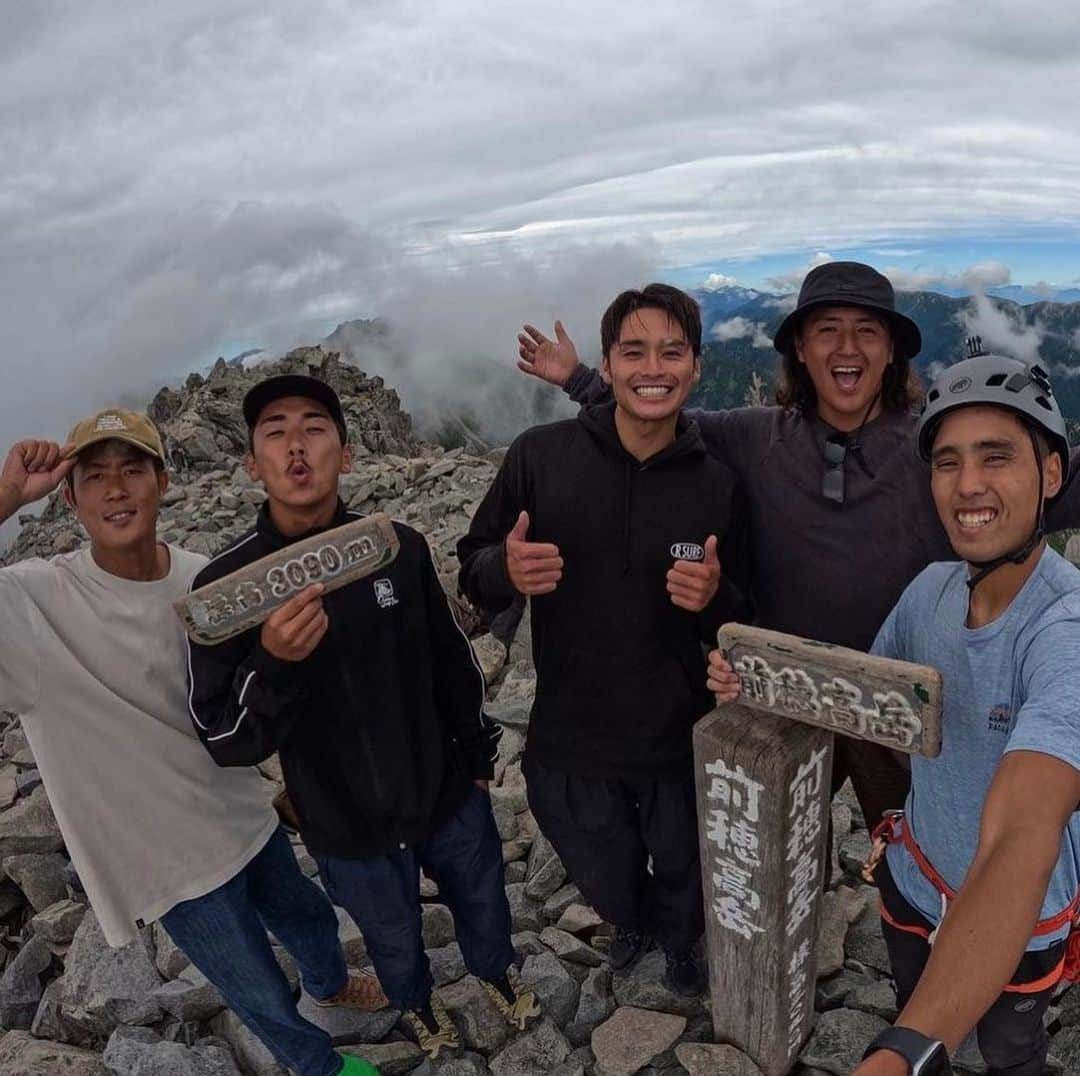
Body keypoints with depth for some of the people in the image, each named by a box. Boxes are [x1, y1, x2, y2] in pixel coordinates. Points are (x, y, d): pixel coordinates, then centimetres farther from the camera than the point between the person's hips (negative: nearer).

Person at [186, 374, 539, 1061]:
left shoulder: (400, 547, -15)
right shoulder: (226, 586, -19)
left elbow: (453, 657, 0)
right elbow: (224, 741, -18)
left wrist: (477, 751, 9)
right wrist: (274, 665, -37)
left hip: (450, 794, 2)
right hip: (349, 828, -1)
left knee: (482, 902, 27)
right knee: (393, 938, 26)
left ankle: (497, 969, 61)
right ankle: (417, 1003, 60)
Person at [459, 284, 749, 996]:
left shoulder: (719, 484, -9)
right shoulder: (541, 456, -13)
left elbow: (739, 630, 0)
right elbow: (474, 571, -5)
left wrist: (715, 601, -23)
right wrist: (505, 570, -28)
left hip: (681, 741, 0)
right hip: (570, 739, 0)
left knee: (685, 877, 25)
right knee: (605, 881, 26)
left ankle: (682, 941, 62)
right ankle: (634, 922, 63)